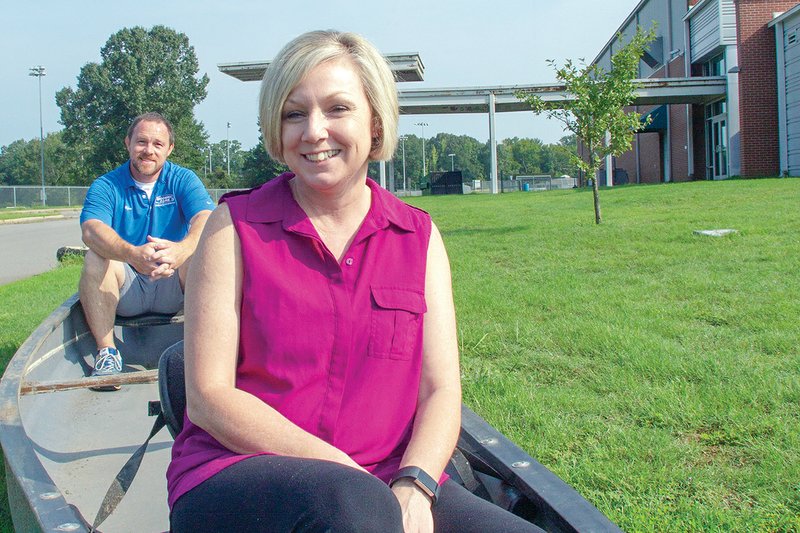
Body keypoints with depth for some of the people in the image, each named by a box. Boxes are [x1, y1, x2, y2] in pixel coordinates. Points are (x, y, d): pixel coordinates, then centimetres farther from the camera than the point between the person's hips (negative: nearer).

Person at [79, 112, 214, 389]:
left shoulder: (183, 180, 1)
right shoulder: (106, 186, -1)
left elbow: (206, 221, -20)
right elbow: (91, 230, -23)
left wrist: (182, 249, -45)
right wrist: (132, 254, -45)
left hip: (173, 291, 0)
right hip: (126, 292, 0)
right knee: (96, 256, -27)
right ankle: (106, 351, -25)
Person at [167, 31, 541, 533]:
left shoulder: (420, 237, 7)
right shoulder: (236, 227, 0)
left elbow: (441, 391, 3)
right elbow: (209, 396, -6)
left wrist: (413, 486, -17)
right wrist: (343, 473, -16)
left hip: (388, 484, 3)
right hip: (239, 476, -2)